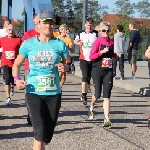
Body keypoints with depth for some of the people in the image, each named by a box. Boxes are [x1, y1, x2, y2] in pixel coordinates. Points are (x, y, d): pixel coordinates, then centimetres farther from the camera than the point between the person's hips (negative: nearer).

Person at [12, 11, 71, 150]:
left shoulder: (60, 44, 0)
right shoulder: (28, 44, -1)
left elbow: (68, 66, 9)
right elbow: (16, 64, 8)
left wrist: (65, 68, -15)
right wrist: (16, 79, -11)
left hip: (54, 94, 2)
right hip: (33, 93, -2)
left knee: (47, 135, 12)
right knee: (40, 133, -16)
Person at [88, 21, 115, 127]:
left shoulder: (111, 42, 10)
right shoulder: (98, 41, -5)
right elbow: (91, 56, -10)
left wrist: (116, 55, 6)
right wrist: (102, 52, -21)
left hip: (108, 71, 3)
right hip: (98, 71, -3)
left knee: (107, 96, -4)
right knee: (97, 94, 1)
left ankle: (107, 119, -6)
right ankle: (91, 108, 35)